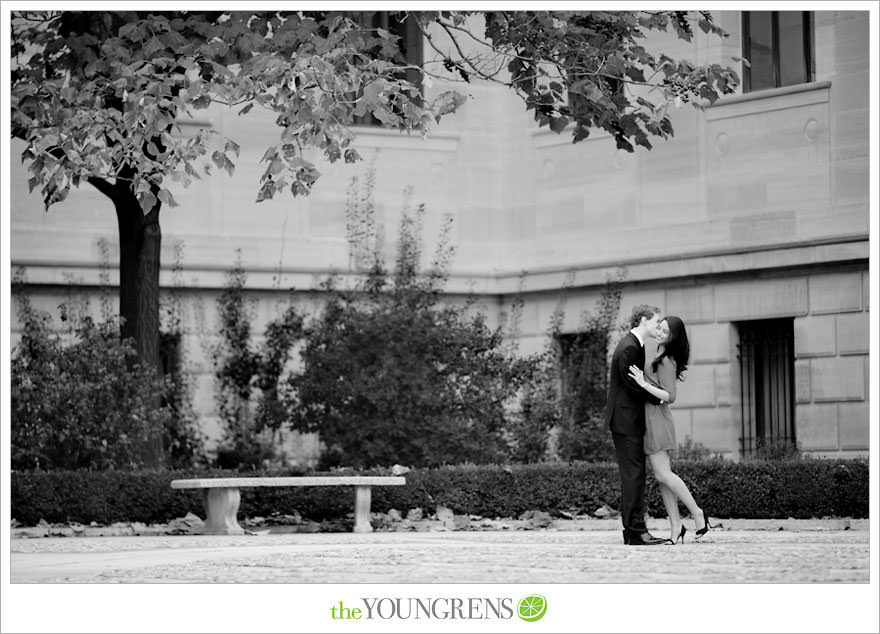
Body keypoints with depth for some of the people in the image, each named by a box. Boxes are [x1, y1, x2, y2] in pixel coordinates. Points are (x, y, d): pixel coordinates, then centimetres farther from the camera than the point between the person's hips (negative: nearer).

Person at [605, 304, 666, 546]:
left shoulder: (635, 345, 16)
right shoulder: (628, 348, -18)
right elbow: (633, 386, -19)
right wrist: (659, 398, -9)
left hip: (632, 420, 10)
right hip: (625, 420, -10)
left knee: (635, 476, 10)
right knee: (633, 475, -10)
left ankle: (634, 530, 12)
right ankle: (635, 531, -10)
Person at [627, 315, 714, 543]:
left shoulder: (666, 362, -14)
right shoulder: (660, 358, 15)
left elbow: (670, 396, -19)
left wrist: (643, 383, -20)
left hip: (657, 419, -10)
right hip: (651, 419, 10)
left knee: (662, 474, -10)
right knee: (661, 476, 6)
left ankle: (698, 514, -3)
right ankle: (676, 527, 5)